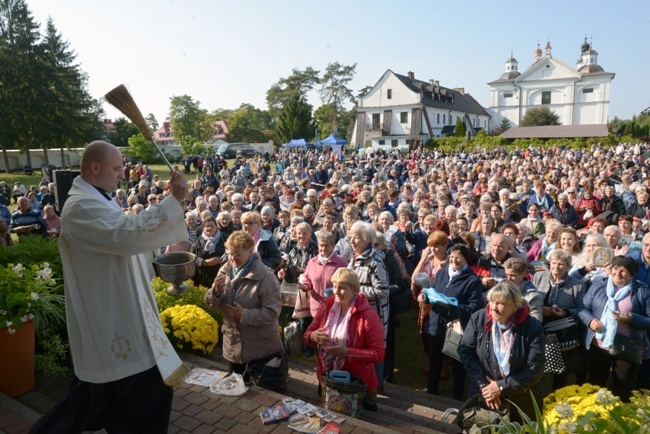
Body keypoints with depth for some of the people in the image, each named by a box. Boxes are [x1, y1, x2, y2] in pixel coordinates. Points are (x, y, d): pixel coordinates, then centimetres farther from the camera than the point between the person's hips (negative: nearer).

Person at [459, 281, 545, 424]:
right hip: (484, 395, 1)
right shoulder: (478, 318, -12)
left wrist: (502, 387, -18)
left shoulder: (532, 328, -17)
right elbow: (465, 350, -9)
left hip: (522, 400, -1)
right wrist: (483, 384, -16)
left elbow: (534, 370, -16)